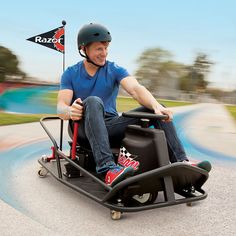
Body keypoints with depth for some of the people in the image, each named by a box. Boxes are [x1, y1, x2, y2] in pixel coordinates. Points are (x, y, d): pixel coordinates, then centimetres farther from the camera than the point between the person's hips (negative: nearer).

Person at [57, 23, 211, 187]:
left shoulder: (115, 70, 6)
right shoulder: (71, 74, 5)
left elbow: (136, 89, -13)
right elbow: (61, 107, -8)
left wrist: (156, 106, -34)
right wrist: (69, 111, -34)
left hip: (111, 126, 3)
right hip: (84, 127, -2)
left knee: (155, 109, -15)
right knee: (93, 101, -35)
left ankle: (181, 161, -24)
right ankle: (107, 168, -50)